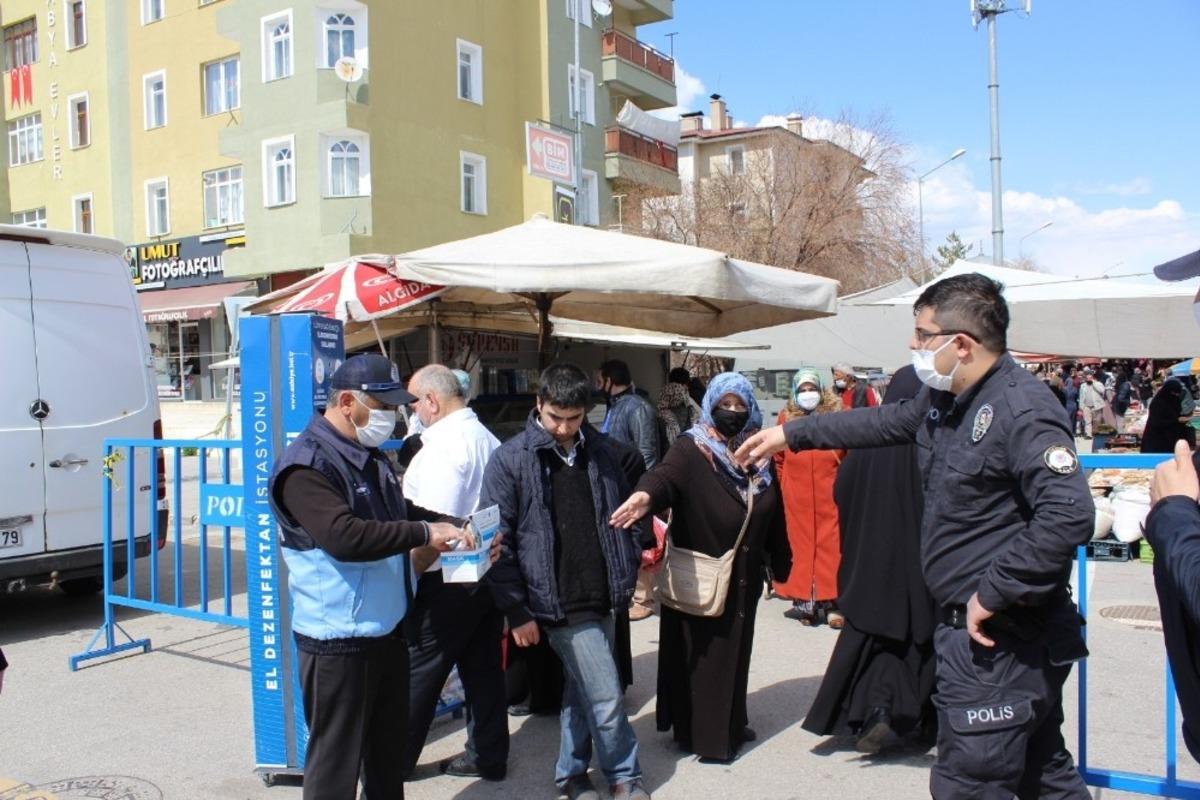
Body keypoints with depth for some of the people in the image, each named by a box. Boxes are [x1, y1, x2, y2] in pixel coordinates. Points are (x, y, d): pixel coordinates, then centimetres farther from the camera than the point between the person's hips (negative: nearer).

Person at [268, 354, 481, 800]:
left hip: (388, 630, 9)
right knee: (337, 760, 3)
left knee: (388, 749, 20)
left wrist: (449, 525, 7)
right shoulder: (306, 465, -18)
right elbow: (346, 536, -31)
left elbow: (399, 513, 25)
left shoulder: (370, 457, 11)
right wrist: (425, 534, -25)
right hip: (339, 640, -9)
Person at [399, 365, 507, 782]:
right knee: (484, 667, 14)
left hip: (448, 577, -8)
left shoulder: (444, 444, -17)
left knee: (419, 670, 5)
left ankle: (396, 756, 19)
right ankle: (487, 756, 24)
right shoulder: (488, 440, 9)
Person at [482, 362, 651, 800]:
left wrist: (632, 573, 8)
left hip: (602, 598, 5)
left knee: (581, 691, 18)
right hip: (560, 602, -5)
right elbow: (498, 541, -8)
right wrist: (517, 611, -9)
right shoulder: (510, 460, -9)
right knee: (606, 697, -1)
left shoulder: (603, 451, 4)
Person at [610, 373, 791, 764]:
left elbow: (774, 515, 10)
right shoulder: (691, 450, -12)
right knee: (700, 654, 4)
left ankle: (730, 724, 33)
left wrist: (780, 564, 13)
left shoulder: (759, 455, 5)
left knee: (735, 650, 17)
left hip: (743, 578, 6)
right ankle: (700, 732, 18)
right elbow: (666, 475, -33)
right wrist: (646, 495, -55)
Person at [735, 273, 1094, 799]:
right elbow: (886, 422, 23)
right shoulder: (945, 398, 8)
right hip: (973, 626, 10)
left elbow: (1069, 513, -31)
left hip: (999, 636, -10)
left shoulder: (1021, 410, -22)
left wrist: (993, 594, -25)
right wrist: (790, 434, 24)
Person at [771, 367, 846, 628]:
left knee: (831, 545, 0)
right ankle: (804, 602, 11)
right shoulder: (786, 417, 5)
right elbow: (778, 459, 12)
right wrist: (784, 485, 6)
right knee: (801, 546, 4)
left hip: (829, 496, -1)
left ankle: (832, 602, 8)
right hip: (797, 499, 1)